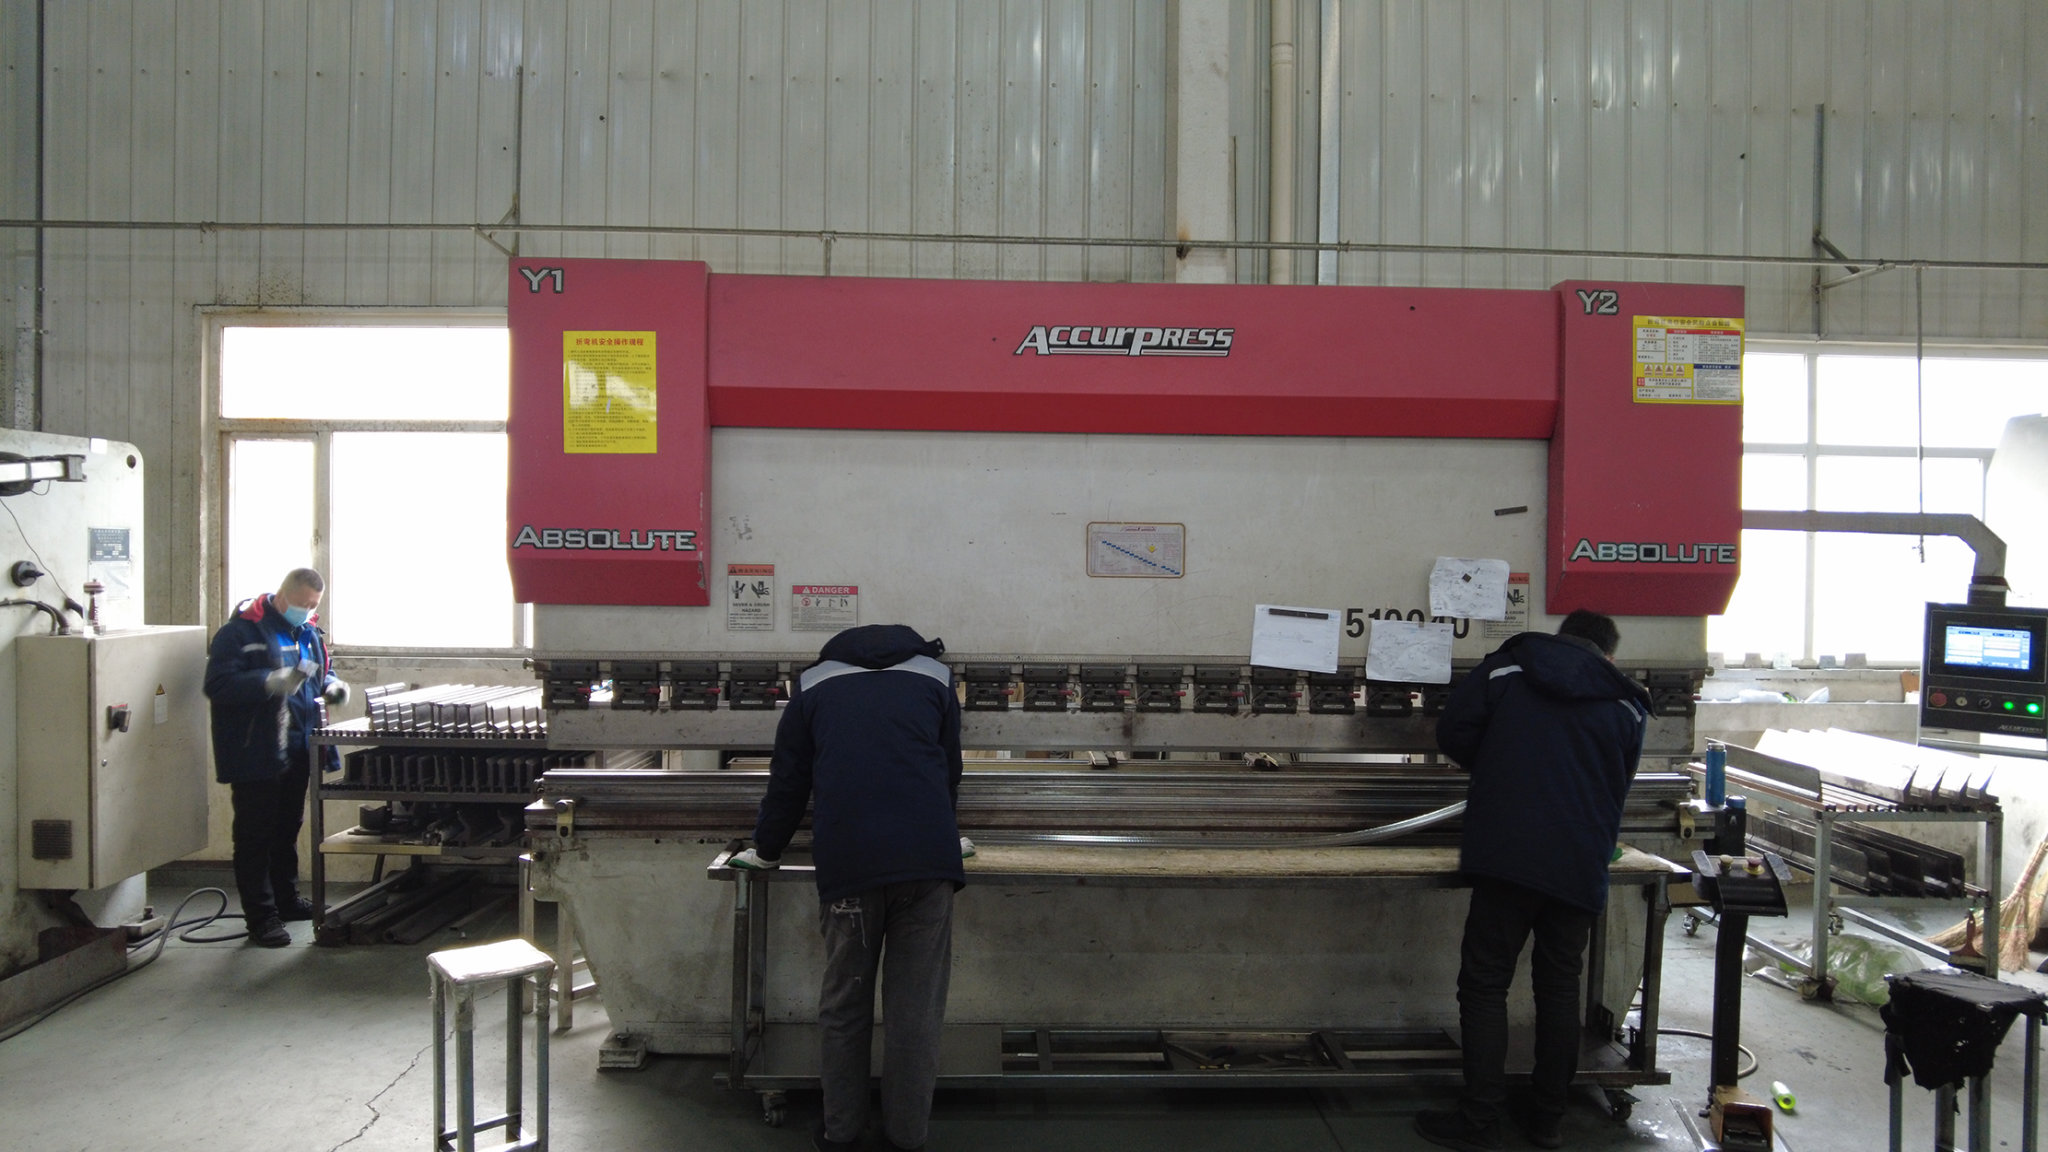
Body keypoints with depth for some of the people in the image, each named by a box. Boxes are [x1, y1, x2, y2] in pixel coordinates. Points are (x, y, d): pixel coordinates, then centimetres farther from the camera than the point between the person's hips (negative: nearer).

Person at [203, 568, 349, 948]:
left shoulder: (309, 632, 11)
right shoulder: (239, 631, -12)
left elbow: (321, 672, 25)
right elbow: (218, 685, -21)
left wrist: (330, 686, 2)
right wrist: (272, 682, -33)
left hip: (296, 752, 7)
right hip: (255, 755, -7)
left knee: (288, 828, 18)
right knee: (255, 835, -1)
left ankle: (286, 899, 32)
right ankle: (261, 917, 4)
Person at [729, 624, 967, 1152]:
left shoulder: (815, 684, 19)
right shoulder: (934, 677, 20)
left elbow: (788, 779, 19)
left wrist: (766, 850, 32)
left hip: (847, 864, 0)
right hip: (928, 860, 0)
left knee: (844, 1000, 12)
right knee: (916, 1005, 7)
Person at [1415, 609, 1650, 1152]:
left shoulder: (1505, 669, 4)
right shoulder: (1627, 705, 10)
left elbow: (1452, 735, 0)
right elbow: (1619, 787, 18)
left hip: (1506, 856, -3)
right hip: (1581, 867, 3)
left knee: (1484, 984, 3)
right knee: (1559, 987, 15)